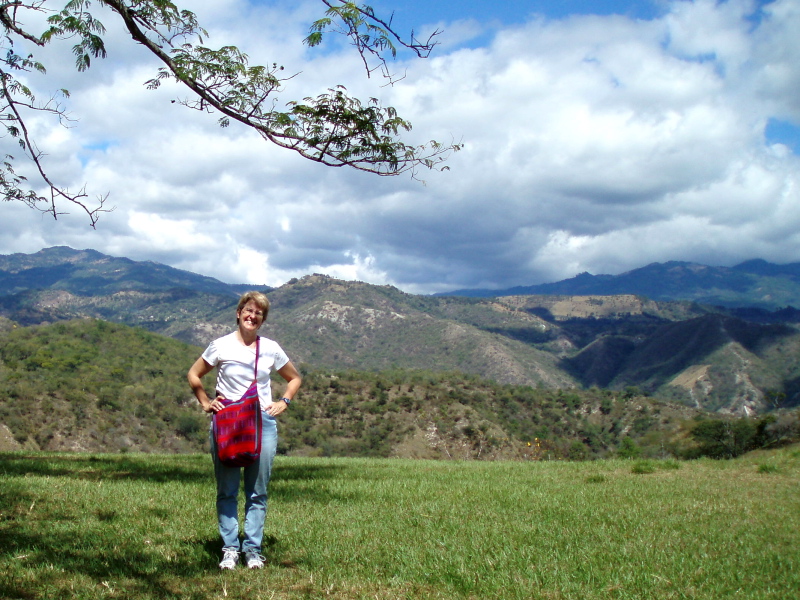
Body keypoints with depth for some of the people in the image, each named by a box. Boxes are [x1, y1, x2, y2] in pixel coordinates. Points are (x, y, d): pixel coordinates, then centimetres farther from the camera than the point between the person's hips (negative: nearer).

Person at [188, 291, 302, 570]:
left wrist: (283, 402, 7)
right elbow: (193, 375, 13)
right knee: (227, 491, 1)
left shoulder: (271, 349, 6)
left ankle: (253, 549, 11)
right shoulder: (221, 346, 1)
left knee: (258, 492, 3)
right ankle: (230, 549, 9)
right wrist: (206, 403, 3)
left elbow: (294, 379, 21)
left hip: (263, 423, 1)